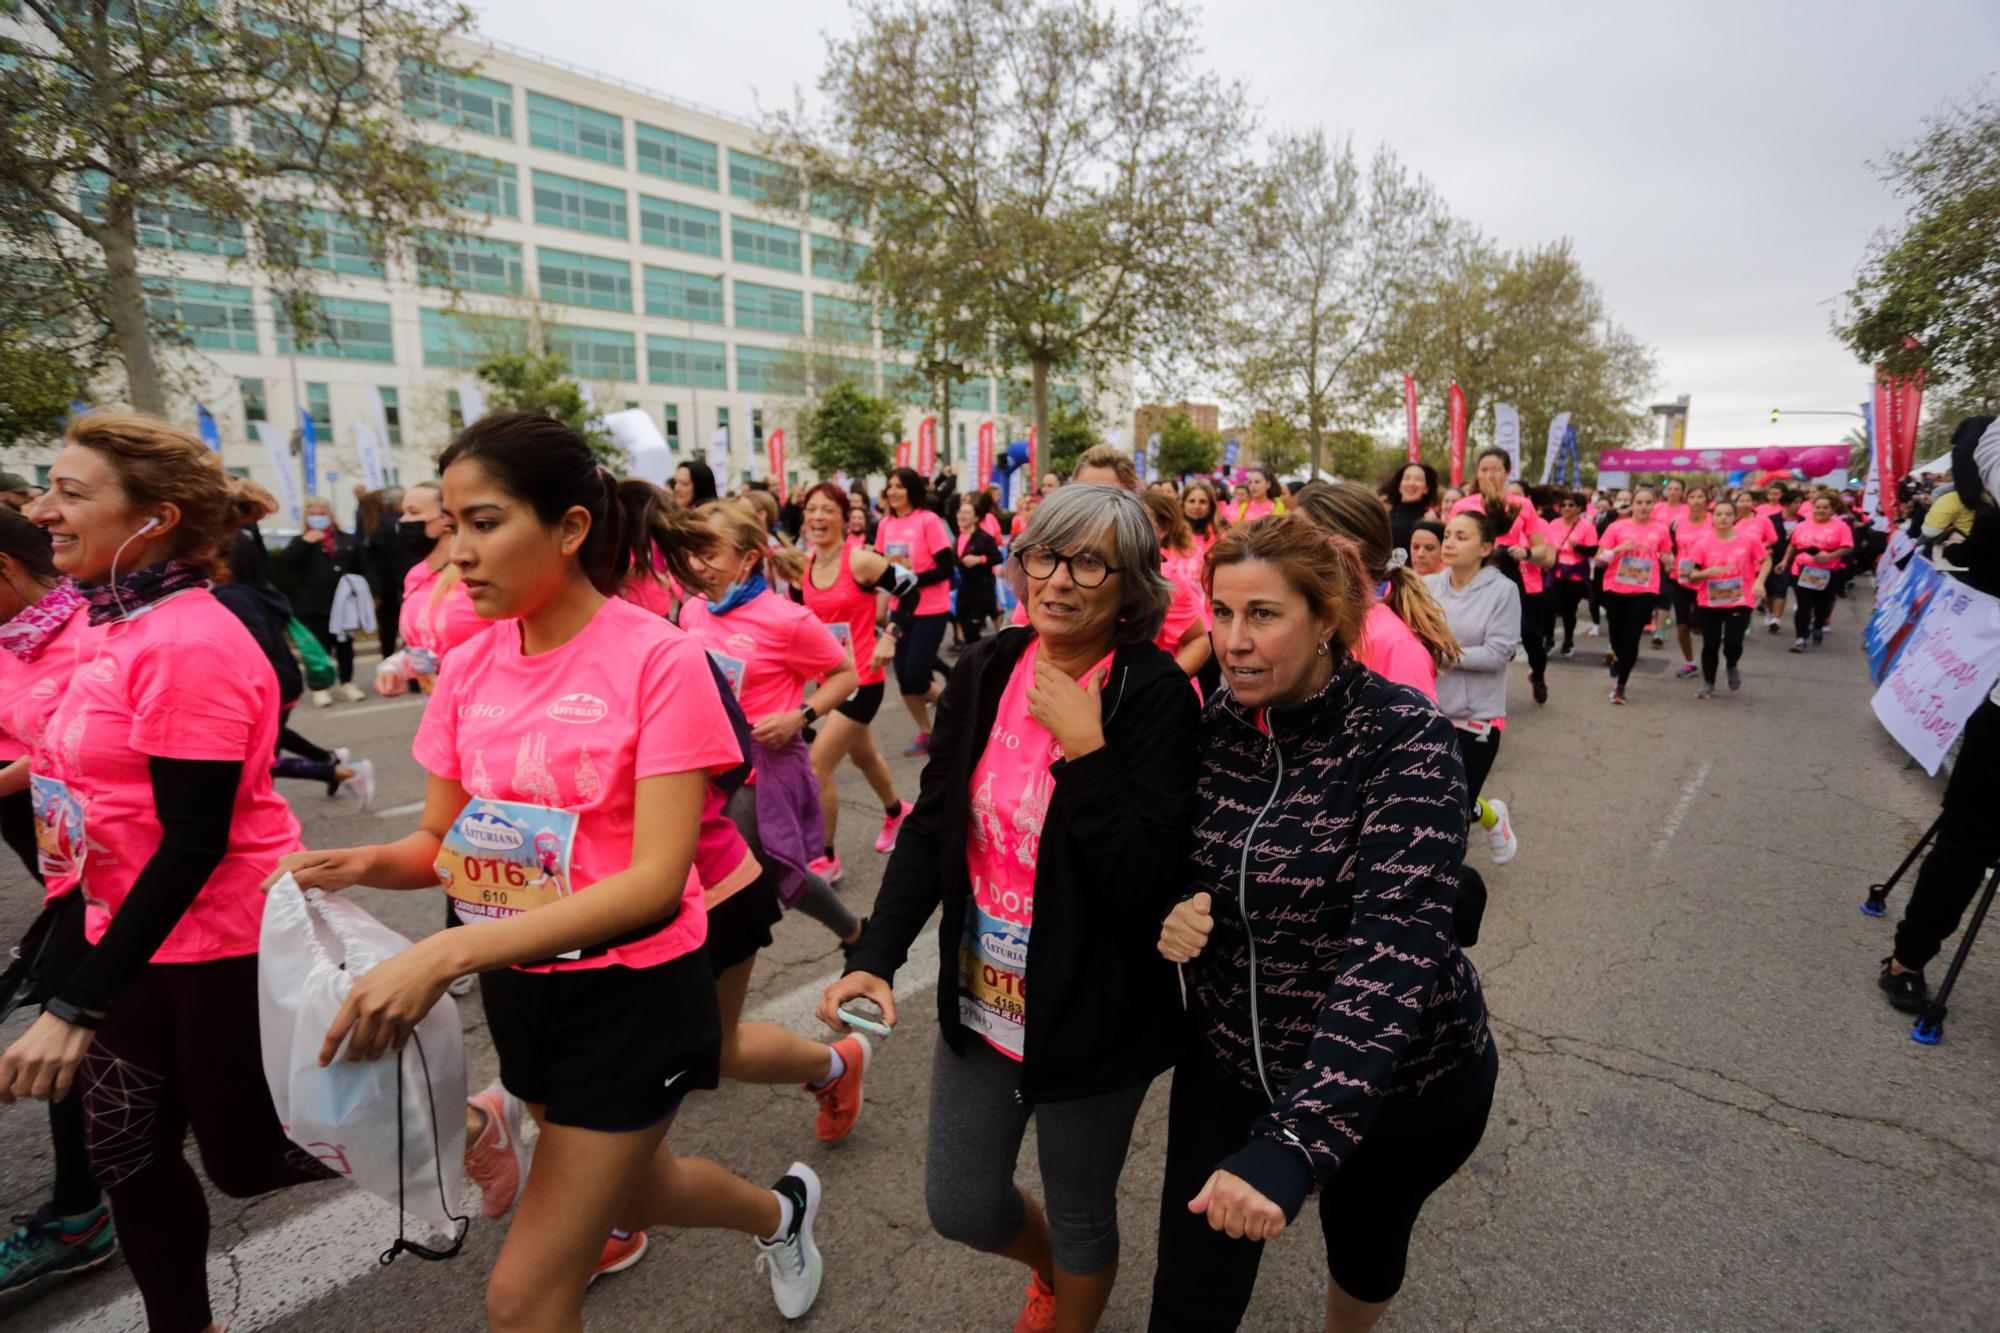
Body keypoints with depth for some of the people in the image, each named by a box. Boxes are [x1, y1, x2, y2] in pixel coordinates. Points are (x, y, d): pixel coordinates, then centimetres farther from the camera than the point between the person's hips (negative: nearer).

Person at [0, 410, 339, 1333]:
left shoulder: (190, 643, -23)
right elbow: (105, 782, 14)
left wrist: (76, 1007, -21)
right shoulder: (111, 625, 4)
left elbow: (193, 844, -24)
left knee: (246, 1160, 10)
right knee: (126, 1157, 18)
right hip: (140, 933, 8)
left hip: (227, 944, -8)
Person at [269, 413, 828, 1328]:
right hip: (520, 985, 7)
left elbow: (656, 881, -26)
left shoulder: (658, 659, -21)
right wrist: (356, 866, -17)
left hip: (632, 992, -7)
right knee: (630, 1188, 28)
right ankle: (780, 1210, 57)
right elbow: (439, 841, 5)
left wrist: (446, 954, -33)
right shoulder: (469, 667, -2)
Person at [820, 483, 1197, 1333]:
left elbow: (1145, 881, -23)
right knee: (960, 1208, 19)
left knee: (1080, 1214, 18)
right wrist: (874, 958, -7)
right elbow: (930, 827, 0)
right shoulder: (985, 671, -5)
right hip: (981, 1000, 5)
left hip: (1094, 1015, -4)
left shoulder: (1154, 696, -18)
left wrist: (1085, 747, -29)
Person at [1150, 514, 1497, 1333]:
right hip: (1230, 1059, 3)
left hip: (1403, 1081, -2)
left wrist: (1292, 1141, -40)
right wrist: (1169, 916, -18)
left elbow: (1396, 943, -32)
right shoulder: (1214, 725, -9)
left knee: (1364, 1241, 27)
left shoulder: (1403, 734, -23)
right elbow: (1177, 870, 6)